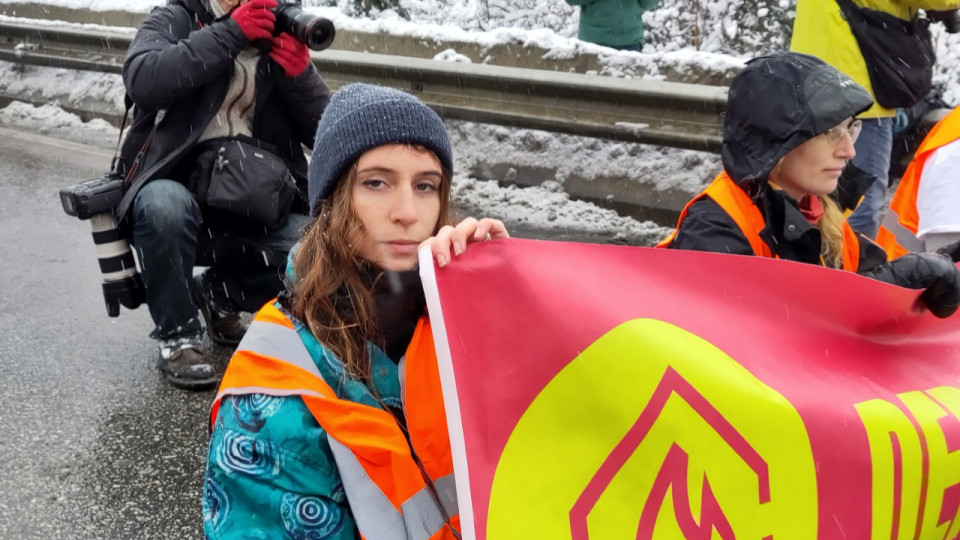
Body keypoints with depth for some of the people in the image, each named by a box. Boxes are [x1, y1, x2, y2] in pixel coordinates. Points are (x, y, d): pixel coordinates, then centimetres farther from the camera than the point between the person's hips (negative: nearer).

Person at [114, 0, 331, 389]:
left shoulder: (281, 39, 9)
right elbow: (142, 80, -21)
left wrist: (300, 74, -16)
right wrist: (230, 34, -23)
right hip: (176, 189, -3)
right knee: (164, 204, -36)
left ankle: (217, 292, 8)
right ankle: (177, 337, -13)